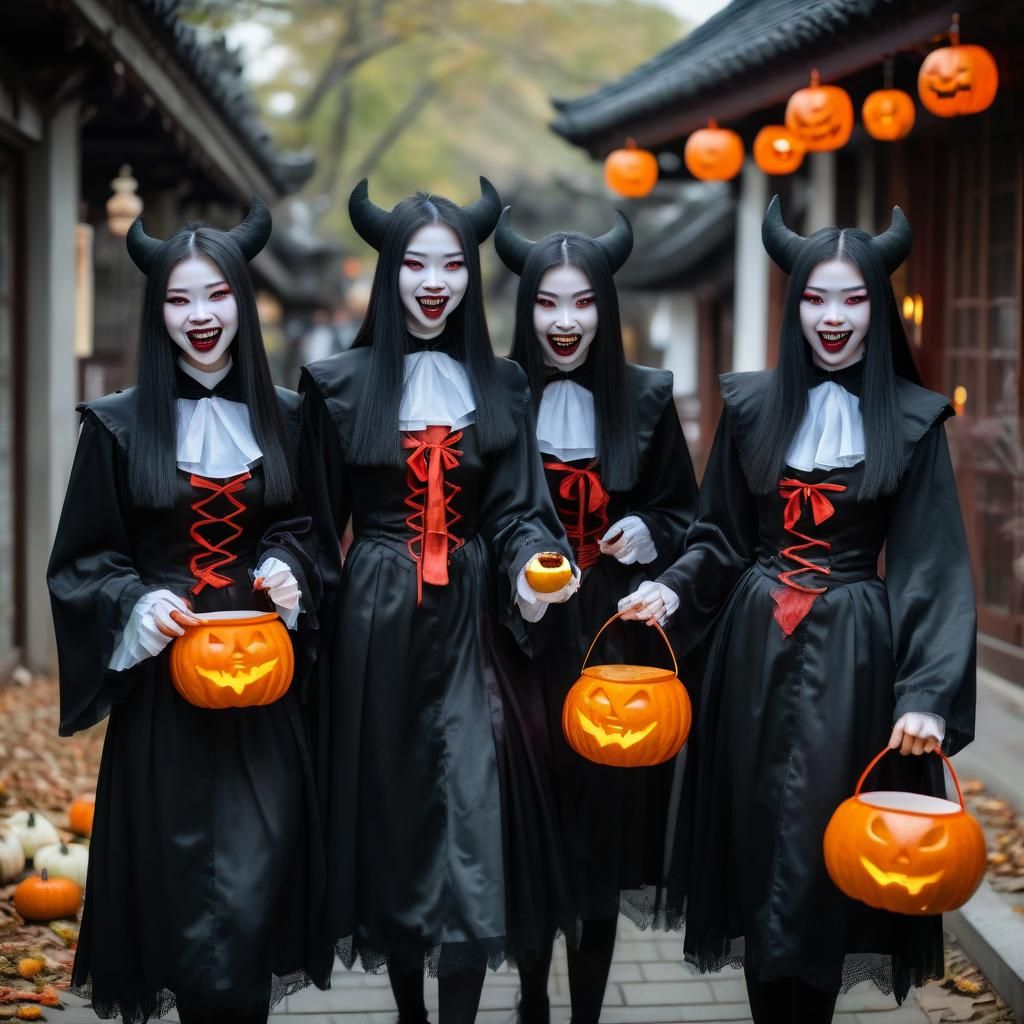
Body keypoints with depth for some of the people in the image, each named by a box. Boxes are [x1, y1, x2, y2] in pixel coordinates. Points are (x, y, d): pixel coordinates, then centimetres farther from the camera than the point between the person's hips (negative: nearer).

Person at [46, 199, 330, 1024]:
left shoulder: (284, 418, 7)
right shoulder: (119, 426, 0)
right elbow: (81, 561, 3)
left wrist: (289, 568, -3)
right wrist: (135, 604, -14)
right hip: (163, 683, -1)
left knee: (251, 884, -3)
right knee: (181, 882, 2)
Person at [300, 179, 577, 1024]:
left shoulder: (500, 386, 7)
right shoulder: (340, 383, 3)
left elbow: (516, 512, 3)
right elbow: (318, 523, 5)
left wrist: (530, 572, -18)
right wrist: (313, 626, 0)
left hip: (471, 623, 0)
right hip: (377, 624, 0)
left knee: (470, 828, -9)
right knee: (389, 814, 5)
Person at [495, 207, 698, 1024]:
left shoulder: (646, 397, -1)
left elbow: (686, 514, 8)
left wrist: (648, 533, -12)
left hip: (614, 651, 0)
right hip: (522, 646, 0)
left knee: (599, 830, 3)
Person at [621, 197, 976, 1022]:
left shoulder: (912, 420, -3)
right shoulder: (752, 405, 4)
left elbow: (934, 567, -6)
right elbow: (720, 538, 10)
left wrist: (929, 693, -15)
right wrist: (673, 589, -10)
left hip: (852, 655, -2)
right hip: (756, 649, 3)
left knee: (822, 851, -2)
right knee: (757, 846, 7)